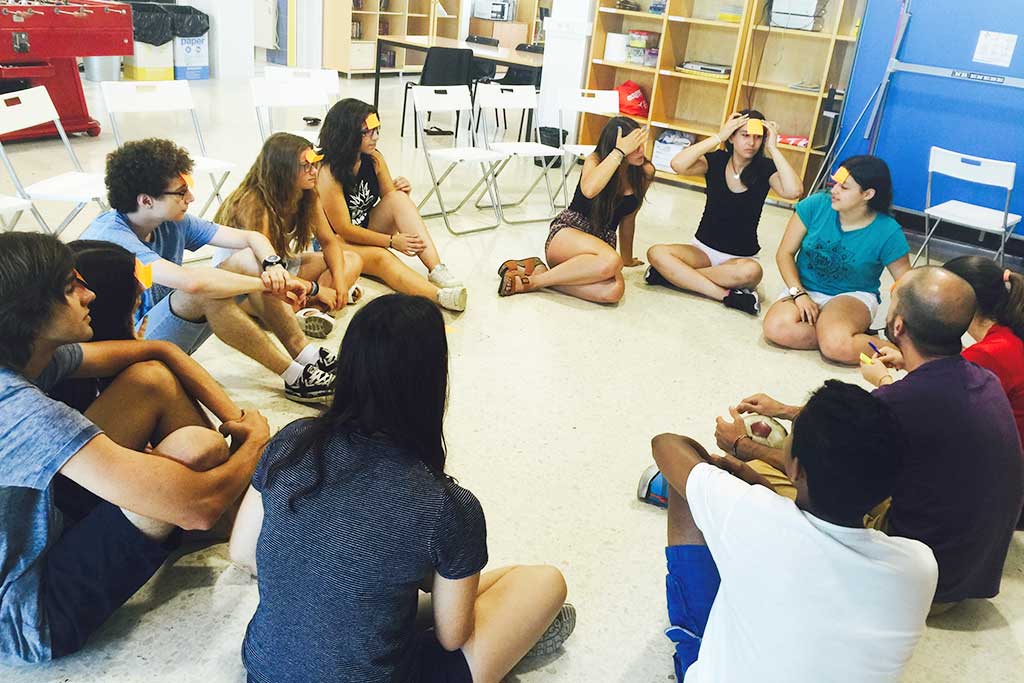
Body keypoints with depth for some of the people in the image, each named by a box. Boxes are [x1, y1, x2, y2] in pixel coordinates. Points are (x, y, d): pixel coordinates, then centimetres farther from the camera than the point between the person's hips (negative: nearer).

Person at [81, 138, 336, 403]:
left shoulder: (172, 223, -3)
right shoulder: (109, 238, -26)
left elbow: (252, 237, -1)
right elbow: (192, 281, -41)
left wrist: (274, 265, -23)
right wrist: (267, 284, -31)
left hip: (167, 332, 8)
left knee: (249, 260, -7)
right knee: (205, 292, -34)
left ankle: (307, 356, -11)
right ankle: (294, 378, -23)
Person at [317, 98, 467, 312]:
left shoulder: (374, 159, -4)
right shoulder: (328, 173, -22)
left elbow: (392, 202, 5)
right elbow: (343, 229, -22)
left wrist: (402, 192, -20)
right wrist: (392, 241, -26)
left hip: (369, 227, 6)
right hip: (336, 242, -6)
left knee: (398, 198, -21)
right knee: (381, 257, -36)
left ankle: (437, 270, -35)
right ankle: (438, 296, -60)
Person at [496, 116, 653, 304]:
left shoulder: (645, 172, 2)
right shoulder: (595, 160, -7)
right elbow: (589, 190, -32)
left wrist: (627, 258, 26)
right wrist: (619, 152, -25)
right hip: (567, 232, -4)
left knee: (613, 291, -34)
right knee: (611, 261, -41)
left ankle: (539, 271, -21)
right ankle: (531, 281, -24)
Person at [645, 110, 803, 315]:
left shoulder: (765, 168, -5)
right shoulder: (716, 160, -4)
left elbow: (794, 191, -26)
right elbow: (678, 165, -23)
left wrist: (773, 148, -20)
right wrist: (719, 137, -21)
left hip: (741, 257, -1)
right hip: (703, 249, 2)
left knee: (751, 272, -38)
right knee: (656, 253, -26)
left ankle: (675, 274, -23)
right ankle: (727, 295, -27)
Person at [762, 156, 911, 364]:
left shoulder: (888, 232, -13)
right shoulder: (816, 205, -9)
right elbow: (785, 254, -2)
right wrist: (799, 293, -17)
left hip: (853, 296, -3)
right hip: (805, 290, 3)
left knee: (836, 346, -37)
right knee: (776, 328, -31)